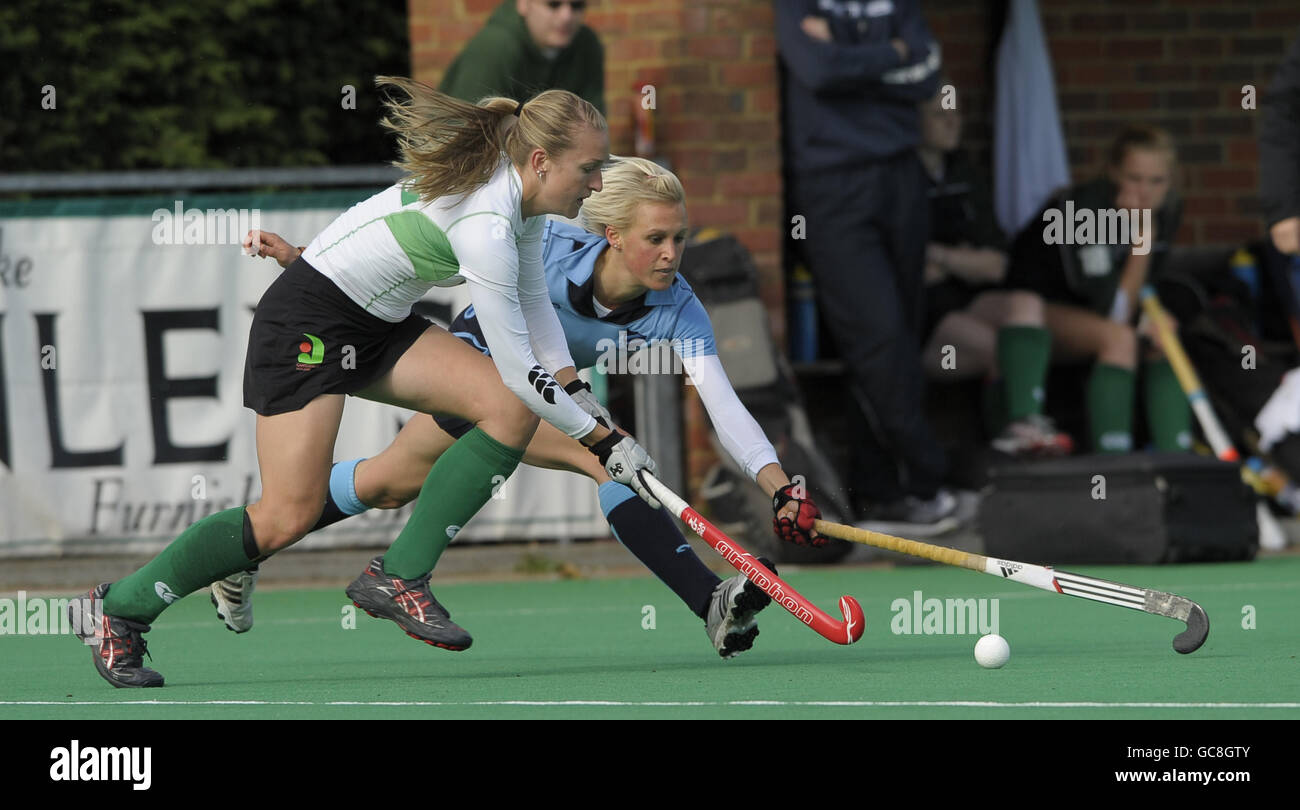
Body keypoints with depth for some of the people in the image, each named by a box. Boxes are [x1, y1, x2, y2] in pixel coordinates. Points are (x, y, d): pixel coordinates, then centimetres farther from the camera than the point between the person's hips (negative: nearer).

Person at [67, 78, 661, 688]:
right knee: (288, 517, -14)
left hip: (378, 324, 10)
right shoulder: (485, 226, -30)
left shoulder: (522, 188, -1)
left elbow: (532, 301, 18)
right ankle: (116, 609, 4)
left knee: (514, 410, -9)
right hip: (305, 321, -10)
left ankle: (397, 577, -3)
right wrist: (603, 440, -17)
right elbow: (517, 368, -25)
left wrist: (568, 382, 6)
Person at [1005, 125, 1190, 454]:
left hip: (1090, 310, 7)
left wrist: (1149, 322, -26)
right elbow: (1114, 312, -30)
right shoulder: (1085, 208, -30)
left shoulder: (1166, 210, -10)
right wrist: (1142, 239, -33)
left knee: (1161, 340, -19)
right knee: (1118, 338, -32)